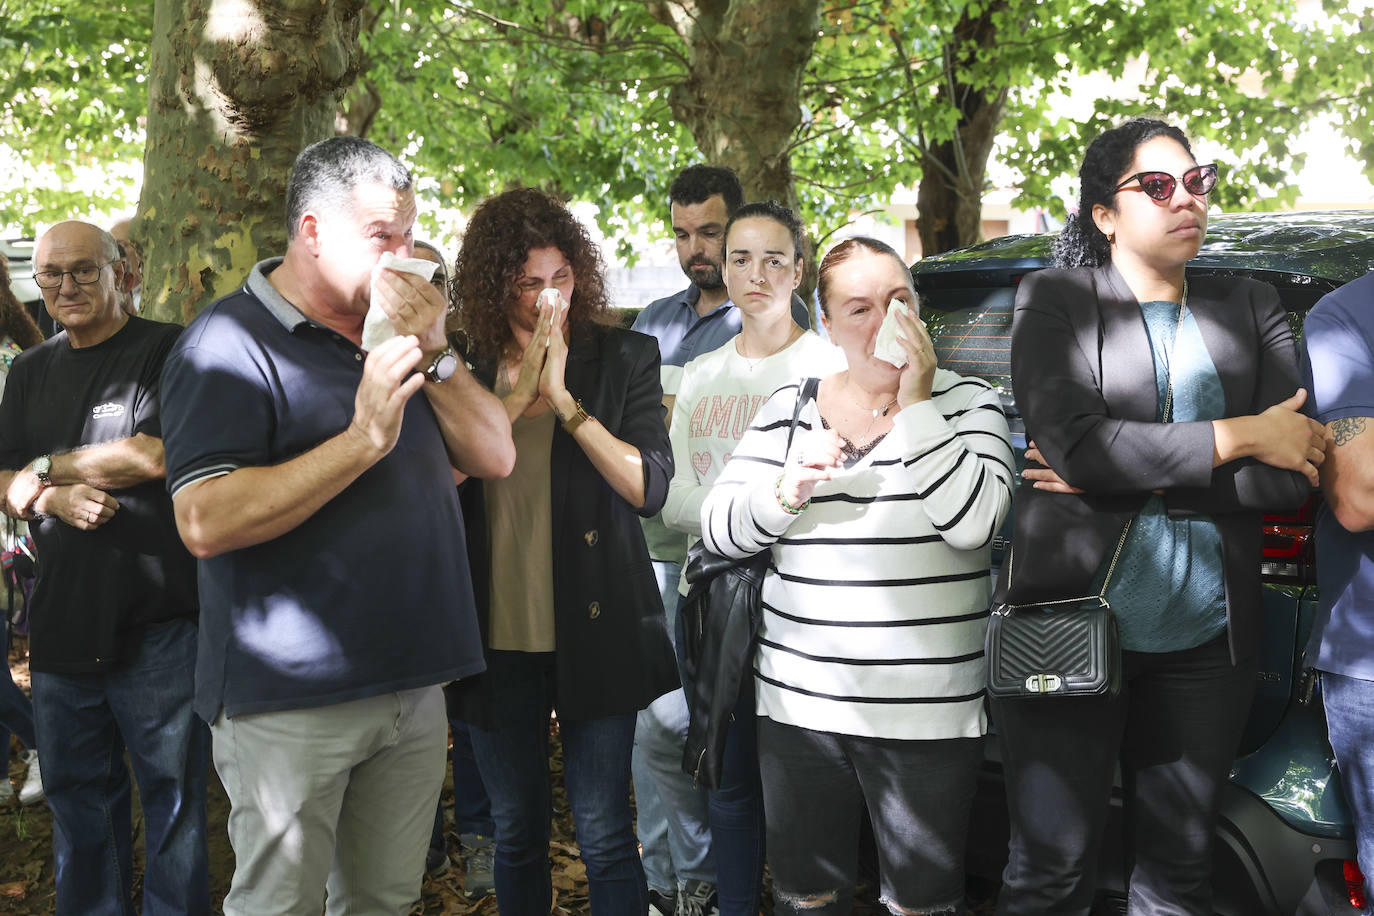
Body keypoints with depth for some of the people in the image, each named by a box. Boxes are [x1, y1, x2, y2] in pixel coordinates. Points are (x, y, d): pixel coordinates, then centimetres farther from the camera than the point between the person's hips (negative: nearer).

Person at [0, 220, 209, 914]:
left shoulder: (167, 350, -5)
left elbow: (156, 455, -17)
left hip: (154, 620, -6)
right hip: (61, 618, 6)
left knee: (171, 794, 2)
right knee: (75, 791, 15)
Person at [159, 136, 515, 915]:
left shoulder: (397, 334, 13)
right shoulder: (231, 343, -10)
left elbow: (496, 456, 8)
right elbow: (206, 522, -21)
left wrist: (434, 355, -8)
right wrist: (363, 439, -24)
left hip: (413, 690, 7)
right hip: (292, 698, -6)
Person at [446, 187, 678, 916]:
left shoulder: (623, 358, -1)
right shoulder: (466, 367, 6)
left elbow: (650, 488, -10)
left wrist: (564, 400, -18)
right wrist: (517, 395, -13)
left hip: (594, 631, -2)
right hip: (497, 636, 2)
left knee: (604, 834, 1)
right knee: (515, 829, 13)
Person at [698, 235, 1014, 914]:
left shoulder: (965, 402, 0)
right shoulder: (789, 408, 8)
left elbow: (972, 521, -15)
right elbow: (717, 527, 4)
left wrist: (916, 405, -15)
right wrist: (788, 489, -14)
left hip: (925, 712, -2)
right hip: (797, 702, 3)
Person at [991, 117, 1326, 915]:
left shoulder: (1252, 311, 10)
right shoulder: (1053, 300, 1)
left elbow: (1292, 479, -2)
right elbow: (1072, 442, -15)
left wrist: (1118, 474, -11)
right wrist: (1243, 437, -10)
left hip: (1206, 640, 3)